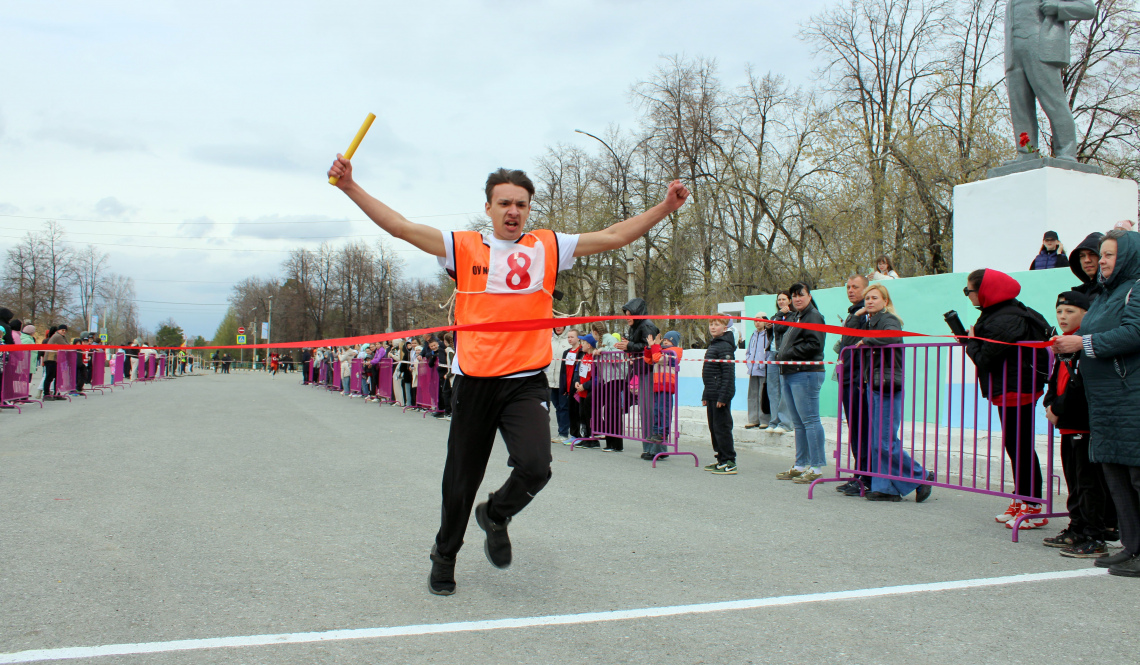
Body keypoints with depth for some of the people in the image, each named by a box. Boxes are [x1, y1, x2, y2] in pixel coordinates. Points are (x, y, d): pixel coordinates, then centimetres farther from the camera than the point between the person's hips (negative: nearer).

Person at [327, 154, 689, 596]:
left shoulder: (548, 247, 7)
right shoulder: (463, 247, 5)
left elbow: (613, 237, 7)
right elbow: (400, 227, 2)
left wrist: (665, 207, 0)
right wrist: (350, 187, -4)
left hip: (527, 382, 0)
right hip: (474, 382, 0)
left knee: (534, 467, -20)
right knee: (461, 480, 10)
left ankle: (496, 516, 16)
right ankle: (444, 556, 37)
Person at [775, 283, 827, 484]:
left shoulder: (813, 316, -6)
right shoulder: (793, 317, 23)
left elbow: (814, 345, -17)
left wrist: (788, 354, -13)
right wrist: (781, 355, 11)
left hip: (806, 374, -10)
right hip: (789, 374, 10)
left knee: (810, 421, -9)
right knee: (798, 423, 13)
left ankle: (817, 468, -7)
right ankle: (800, 465, 20)